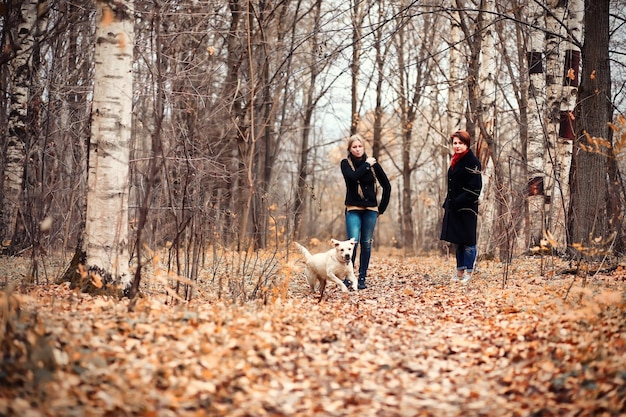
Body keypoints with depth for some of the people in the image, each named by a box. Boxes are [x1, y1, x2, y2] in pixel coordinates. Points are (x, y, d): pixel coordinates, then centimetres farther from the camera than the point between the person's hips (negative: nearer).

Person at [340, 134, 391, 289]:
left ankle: (362, 278, 7)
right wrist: (366, 165, -10)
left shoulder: (373, 164, 4)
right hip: (353, 209, -2)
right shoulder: (346, 164, 2)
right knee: (353, 242, -14)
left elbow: (386, 185, 9)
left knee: (366, 243, 3)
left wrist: (382, 207, 7)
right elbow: (352, 176, -20)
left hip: (370, 209, 2)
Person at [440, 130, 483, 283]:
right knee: (457, 241, 12)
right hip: (454, 207, 8)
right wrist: (448, 204, 13)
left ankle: (469, 273, 3)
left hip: (467, 208, -8)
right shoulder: (455, 161, 15)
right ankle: (460, 272, 19)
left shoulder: (472, 161, -10)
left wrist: (458, 202, -20)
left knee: (468, 241, -3)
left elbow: (474, 187, -17)